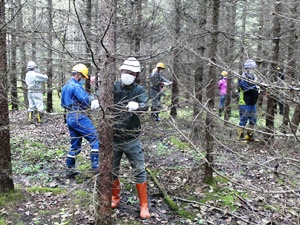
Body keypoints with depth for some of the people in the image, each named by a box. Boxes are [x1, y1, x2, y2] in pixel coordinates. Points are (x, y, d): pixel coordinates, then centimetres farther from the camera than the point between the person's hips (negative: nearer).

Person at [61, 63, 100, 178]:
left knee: (75, 145, 16)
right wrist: (93, 98, -10)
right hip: (79, 118, -10)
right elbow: (86, 100, -23)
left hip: (69, 117, 10)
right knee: (95, 138, -7)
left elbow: (62, 103, 27)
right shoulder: (76, 86, -13)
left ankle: (69, 170, 20)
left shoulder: (65, 87, 18)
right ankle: (96, 165, -10)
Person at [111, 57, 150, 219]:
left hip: (131, 140, -2)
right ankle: (115, 198, 39)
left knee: (139, 172, 4)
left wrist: (136, 106, -47)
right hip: (113, 138, 2)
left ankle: (144, 205, 19)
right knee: (112, 170, 16)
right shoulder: (114, 88, -3)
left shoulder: (139, 90, -7)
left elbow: (146, 106, -24)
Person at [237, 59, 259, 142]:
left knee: (253, 120, 14)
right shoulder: (242, 79, -10)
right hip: (245, 103, -8)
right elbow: (246, 89, -23)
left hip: (253, 103, 8)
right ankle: (240, 136, 5)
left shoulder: (254, 78, 15)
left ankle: (250, 136, 26)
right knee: (243, 120, -5)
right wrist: (255, 87, -30)